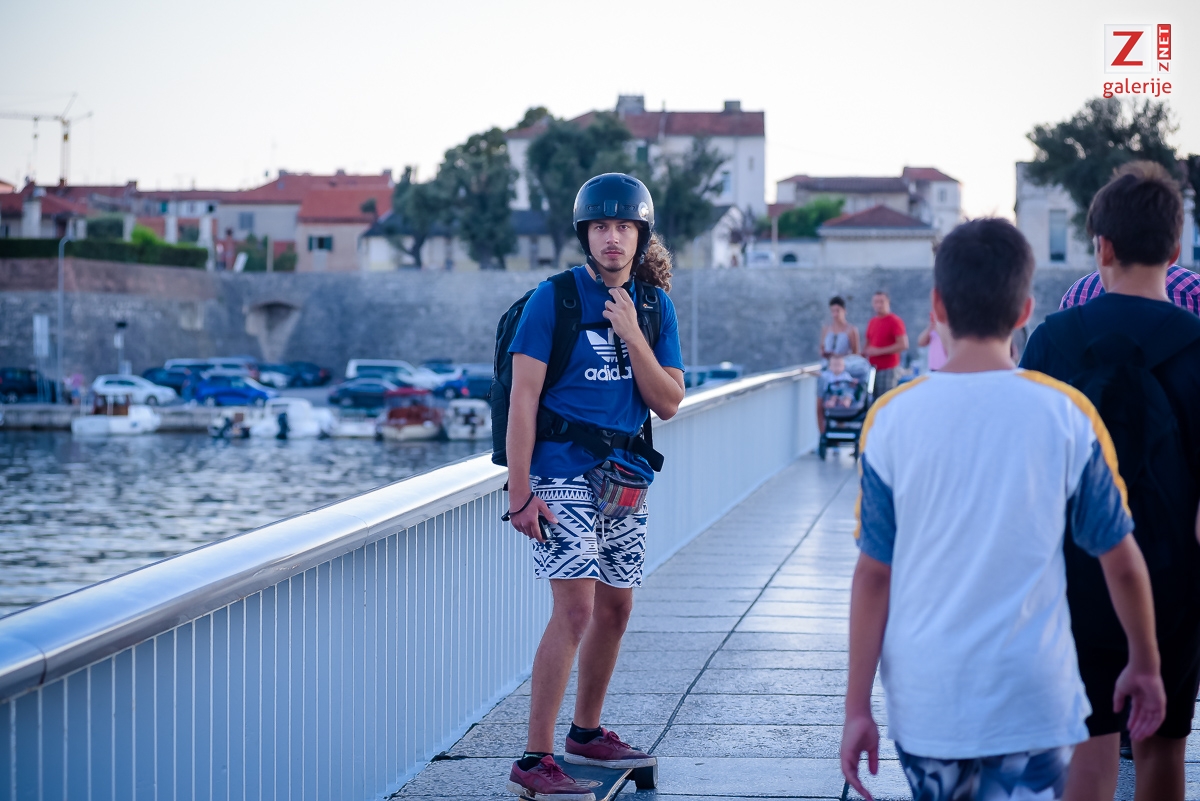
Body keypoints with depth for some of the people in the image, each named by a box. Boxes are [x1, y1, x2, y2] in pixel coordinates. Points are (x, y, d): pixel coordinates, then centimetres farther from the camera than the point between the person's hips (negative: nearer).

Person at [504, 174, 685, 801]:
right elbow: (523, 400, -10)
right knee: (575, 608, -15)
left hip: (627, 476, 6)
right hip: (563, 475, -6)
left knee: (615, 609, 13)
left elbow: (667, 404, 2)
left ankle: (586, 733, 32)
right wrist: (519, 492, -16)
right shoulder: (554, 299, -8)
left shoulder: (655, 306, 7)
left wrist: (632, 335, -12)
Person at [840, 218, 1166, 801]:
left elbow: (873, 575, -3)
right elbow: (1121, 561, 2)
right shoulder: (1067, 415, -6)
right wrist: (1145, 665, 17)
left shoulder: (892, 419, -5)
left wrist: (857, 708, 3)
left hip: (926, 702, 1)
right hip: (1033, 702, -1)